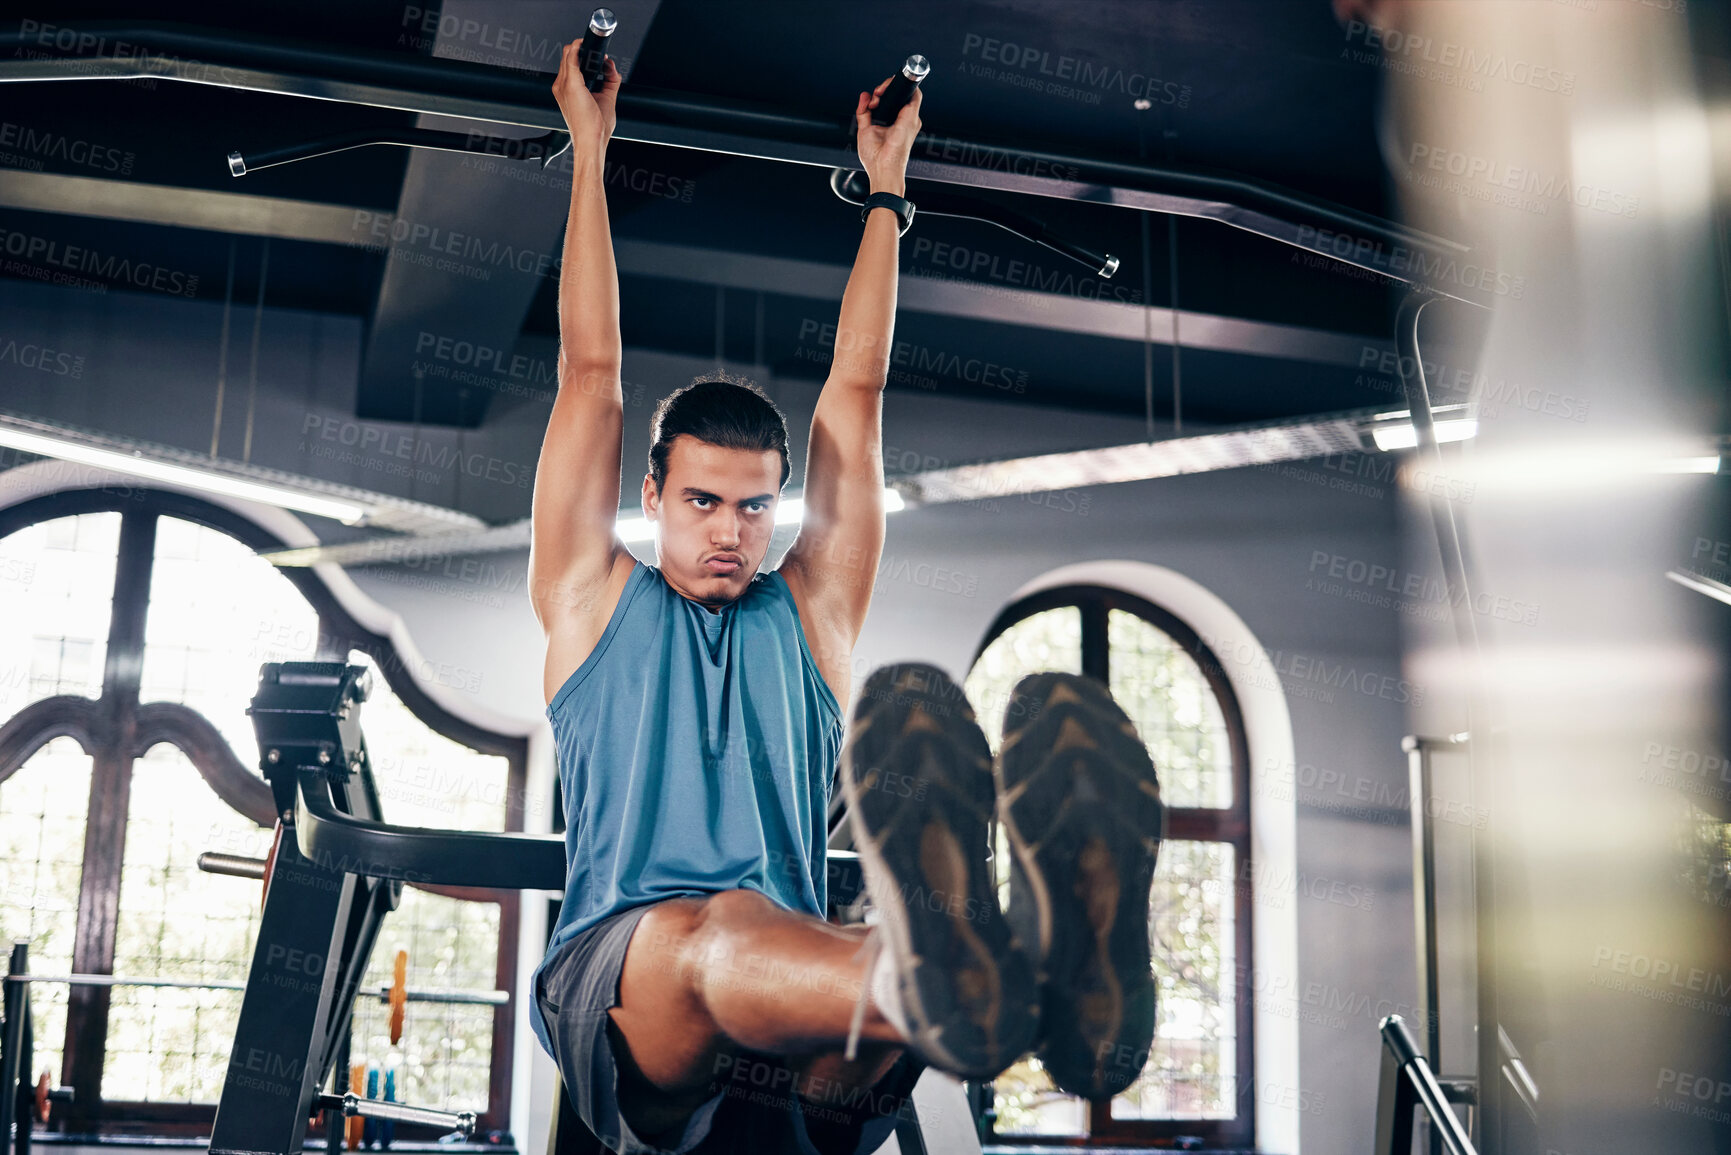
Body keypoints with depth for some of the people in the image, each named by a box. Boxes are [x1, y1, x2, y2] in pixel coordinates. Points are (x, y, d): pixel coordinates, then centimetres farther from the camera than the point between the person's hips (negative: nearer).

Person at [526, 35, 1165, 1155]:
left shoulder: (809, 613, 26)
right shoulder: (595, 600, 22)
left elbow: (856, 390, 29)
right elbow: (592, 371, 23)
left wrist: (886, 183, 34)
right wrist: (589, 148, 28)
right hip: (620, 998, -2)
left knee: (855, 988, -36)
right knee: (718, 934, -39)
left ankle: (1056, 960, -71)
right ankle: (938, 977, -73)